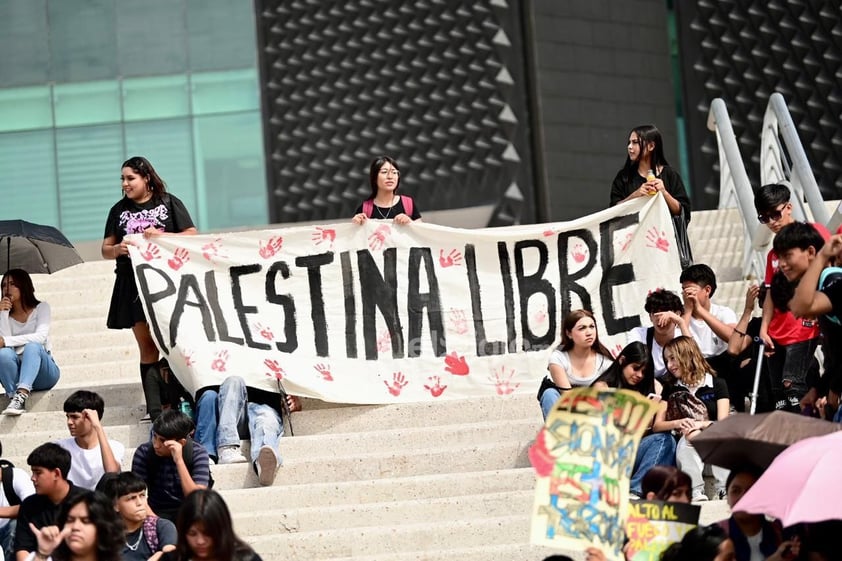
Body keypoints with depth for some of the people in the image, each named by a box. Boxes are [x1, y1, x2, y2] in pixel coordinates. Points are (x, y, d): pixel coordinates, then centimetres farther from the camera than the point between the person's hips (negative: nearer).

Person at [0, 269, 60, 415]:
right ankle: (14, 395, -44)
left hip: (43, 374, -2)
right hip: (17, 375, 2)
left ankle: (21, 395, -56)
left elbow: (41, 337, -16)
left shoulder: (41, 308, 4)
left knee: (32, 346, -35)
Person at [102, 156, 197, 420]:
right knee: (147, 346, 1)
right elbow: (105, 249, 15)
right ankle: (154, 408, -1)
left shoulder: (169, 203, 6)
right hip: (133, 284, 3)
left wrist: (161, 236, -12)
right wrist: (117, 249, -8)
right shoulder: (119, 210, 14)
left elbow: (192, 235, 2)